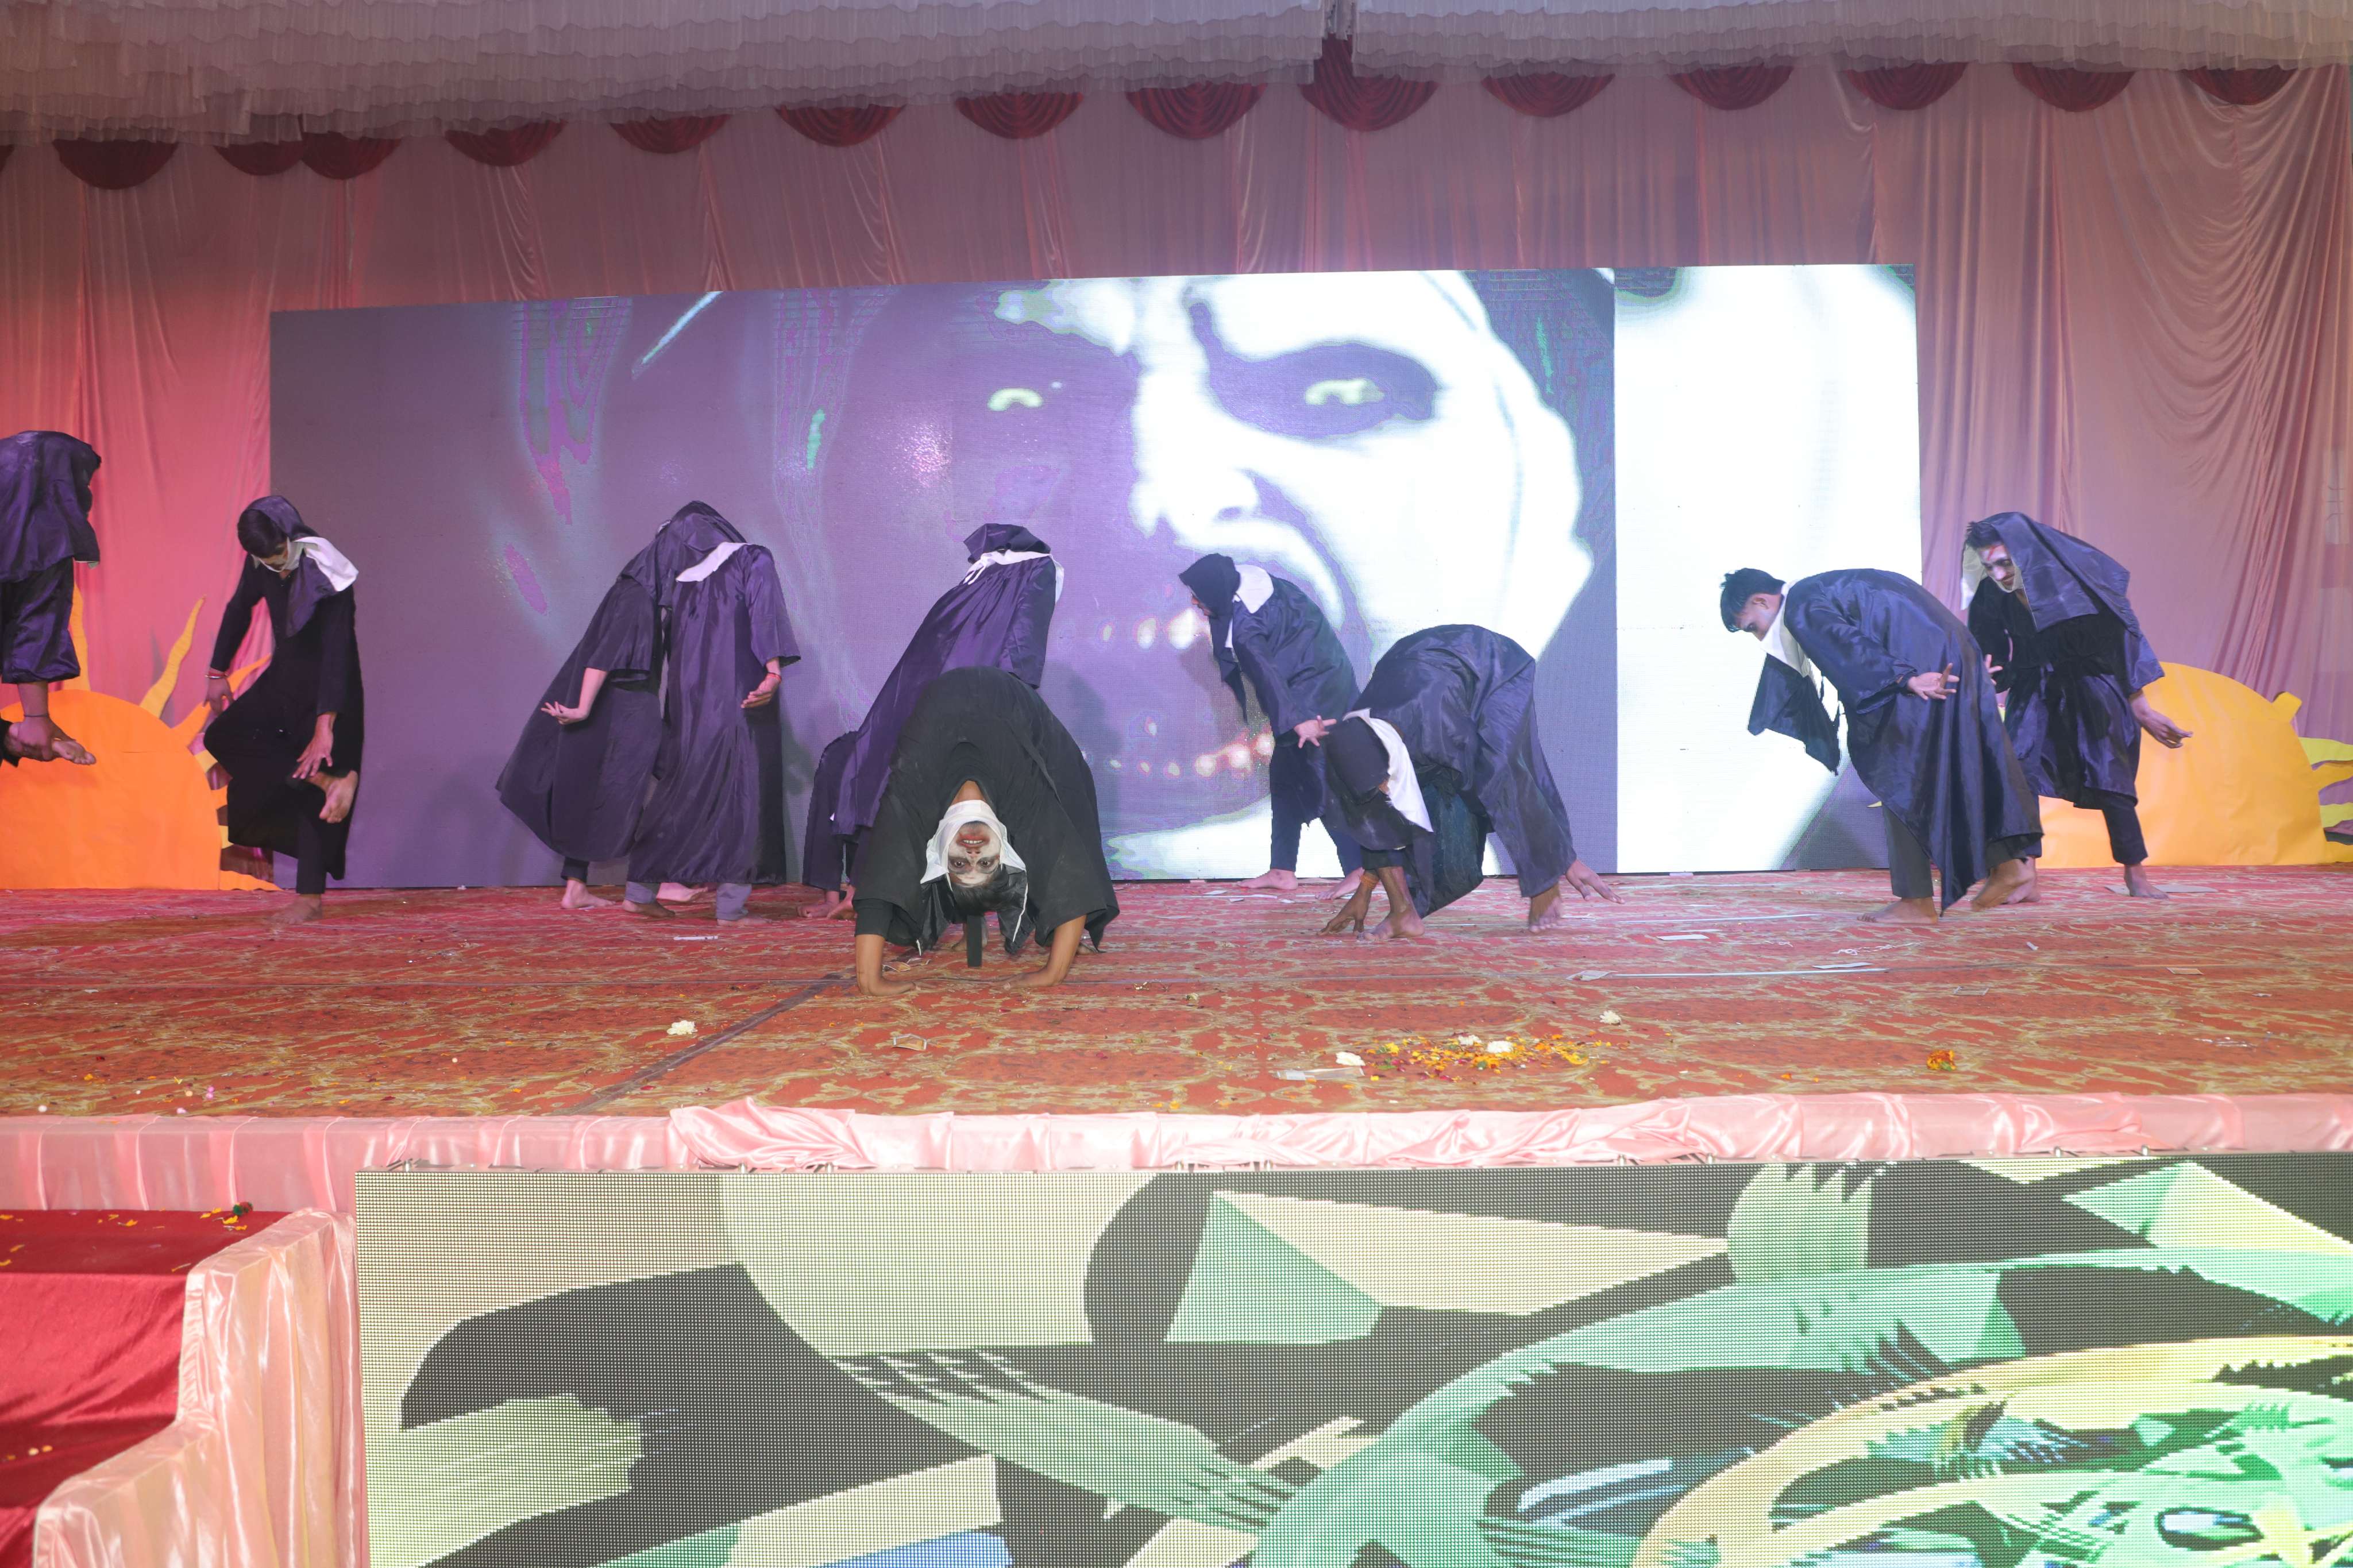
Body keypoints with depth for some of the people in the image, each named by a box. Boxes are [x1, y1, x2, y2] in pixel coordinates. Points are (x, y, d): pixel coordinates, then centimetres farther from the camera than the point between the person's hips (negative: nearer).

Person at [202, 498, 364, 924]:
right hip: (282, 681, 7)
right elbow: (239, 609, 13)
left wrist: (325, 726, -37)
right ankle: (333, 780, -18)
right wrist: (218, 672, 18)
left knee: (314, 795, -7)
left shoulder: (328, 577, -25)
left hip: (327, 690, -7)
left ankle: (311, 894, -4)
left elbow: (337, 653, -31)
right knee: (222, 736, -12)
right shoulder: (261, 563, -7)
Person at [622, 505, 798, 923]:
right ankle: (731, 905, -2)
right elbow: (765, 611, -14)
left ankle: (639, 891, 15)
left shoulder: (680, 579, 17)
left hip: (690, 702, 5)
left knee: (682, 790, 14)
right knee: (744, 792, 0)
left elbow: (670, 649, 18)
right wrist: (774, 668, -27)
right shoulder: (753, 560, 4)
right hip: (740, 697, -5)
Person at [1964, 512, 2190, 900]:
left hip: (2093, 691, -2)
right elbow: (1996, 663, -3)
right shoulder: (1991, 598, -15)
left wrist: (2140, 708, -9)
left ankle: (2136, 875, 16)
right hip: (2035, 695, 2)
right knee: (2020, 773, -14)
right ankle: (2025, 880, -12)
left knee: (2111, 781, 0)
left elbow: (2121, 639, -13)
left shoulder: (2074, 582, -24)